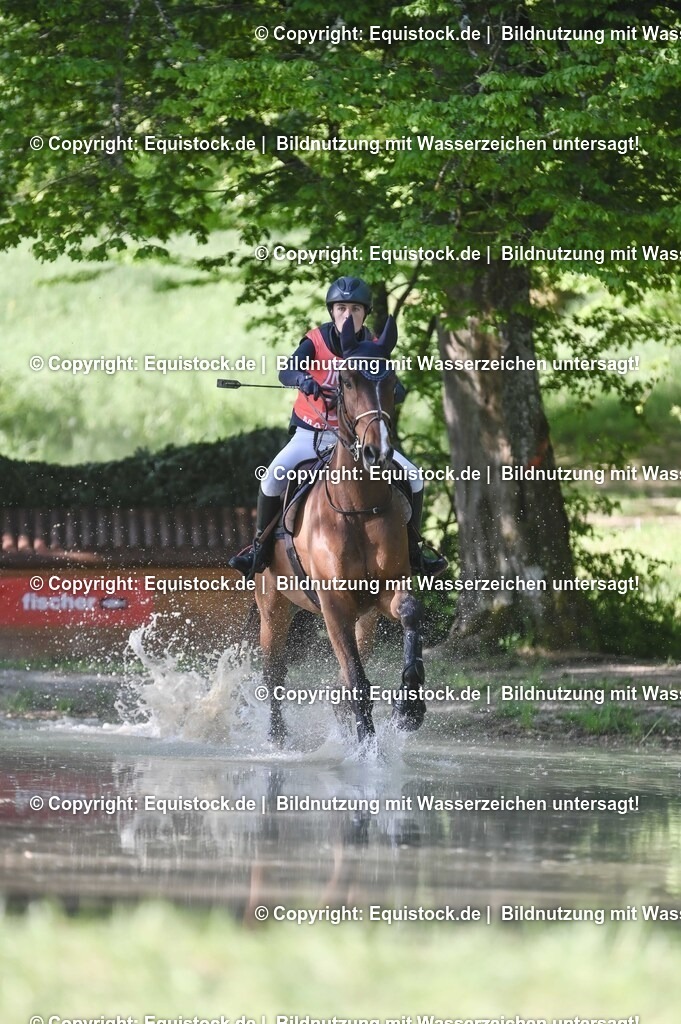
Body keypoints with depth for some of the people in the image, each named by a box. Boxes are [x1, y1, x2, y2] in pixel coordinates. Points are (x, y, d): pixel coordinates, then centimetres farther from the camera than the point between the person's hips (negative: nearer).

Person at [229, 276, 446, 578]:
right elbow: (285, 371, -26)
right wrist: (302, 378, -50)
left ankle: (412, 552, 8)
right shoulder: (316, 342, -9)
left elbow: (397, 391, -13)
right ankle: (260, 548, -11)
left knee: (412, 478, -9)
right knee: (274, 476, -29)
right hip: (311, 435, -3)